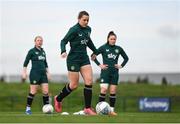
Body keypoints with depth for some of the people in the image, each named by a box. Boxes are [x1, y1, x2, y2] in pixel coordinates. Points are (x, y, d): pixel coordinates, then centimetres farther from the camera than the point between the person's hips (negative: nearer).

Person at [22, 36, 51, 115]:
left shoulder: (43, 51, 16)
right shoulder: (32, 51, -1)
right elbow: (25, 63, -1)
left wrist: (48, 73, 19)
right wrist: (24, 72, -9)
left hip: (43, 74, 5)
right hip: (35, 73, -5)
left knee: (46, 92, -5)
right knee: (33, 92, -7)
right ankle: (28, 108, 4)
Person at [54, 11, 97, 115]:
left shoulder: (88, 29, 7)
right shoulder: (74, 30, -13)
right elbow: (64, 41, -14)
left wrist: (95, 51, 35)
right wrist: (63, 51, -32)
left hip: (84, 58, 6)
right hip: (73, 59, -6)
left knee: (89, 81, -7)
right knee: (74, 85, -1)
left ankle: (88, 108, -3)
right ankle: (58, 99, 25)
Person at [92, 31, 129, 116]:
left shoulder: (118, 49, 8)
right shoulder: (103, 48, -1)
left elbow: (126, 58, 21)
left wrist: (121, 65, 7)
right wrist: (99, 65, -4)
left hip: (114, 72, 3)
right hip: (105, 71, -3)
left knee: (113, 91, 2)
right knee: (104, 89, -15)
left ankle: (111, 110, 6)